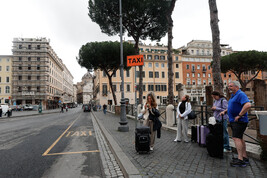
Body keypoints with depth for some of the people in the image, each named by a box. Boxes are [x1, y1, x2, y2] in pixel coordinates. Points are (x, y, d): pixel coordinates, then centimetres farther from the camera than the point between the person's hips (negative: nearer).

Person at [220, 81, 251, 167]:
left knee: (236, 138, -14)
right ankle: (245, 157, 25)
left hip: (239, 121, -11)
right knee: (240, 138, 15)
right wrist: (225, 111, 14)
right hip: (234, 121, 11)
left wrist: (239, 115, -26)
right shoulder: (233, 95, 16)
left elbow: (248, 105, -30)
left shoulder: (241, 94, -15)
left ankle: (240, 160, -10)